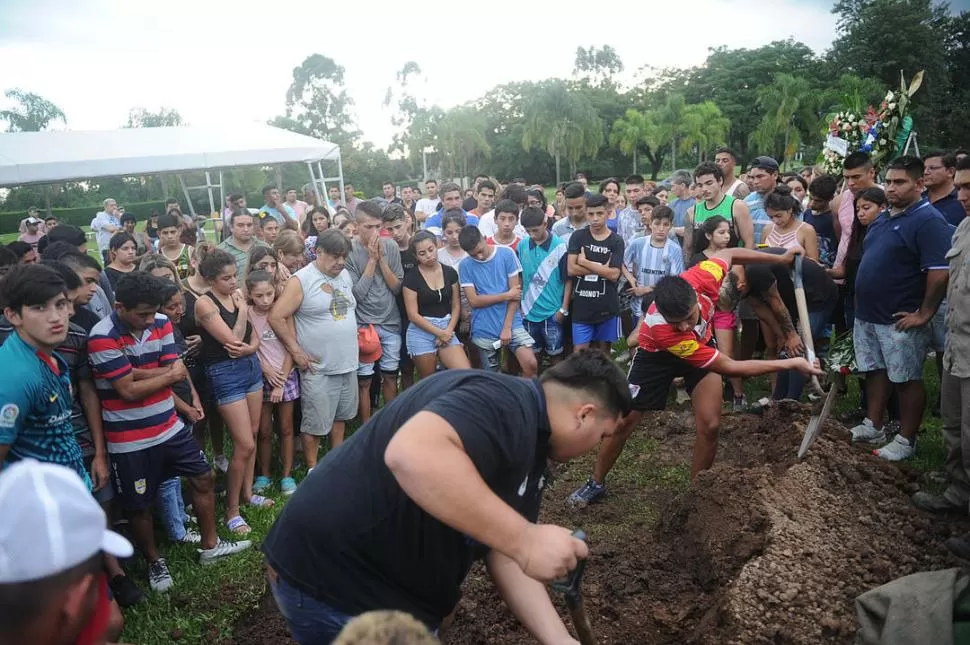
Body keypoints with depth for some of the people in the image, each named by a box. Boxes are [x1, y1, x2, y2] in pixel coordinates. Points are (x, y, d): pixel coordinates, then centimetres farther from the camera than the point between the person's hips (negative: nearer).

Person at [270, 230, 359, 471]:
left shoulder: (345, 275, 7)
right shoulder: (301, 280, -13)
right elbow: (276, 317, -16)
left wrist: (353, 338, 13)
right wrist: (296, 351, -14)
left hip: (348, 362, 7)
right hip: (319, 368, -6)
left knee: (340, 415, 20)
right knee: (315, 423, 3)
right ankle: (312, 470, 19)